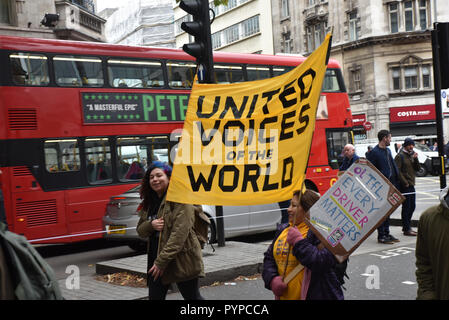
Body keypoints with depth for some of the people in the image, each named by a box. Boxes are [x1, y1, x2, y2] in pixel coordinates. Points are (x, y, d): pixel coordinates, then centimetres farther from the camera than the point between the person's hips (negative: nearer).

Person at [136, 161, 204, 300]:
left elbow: (179, 233, -20)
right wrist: (151, 225, -10)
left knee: (193, 297, 5)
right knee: (155, 296, 8)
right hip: (156, 261, 7)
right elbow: (140, 230, 15)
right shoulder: (149, 202, 13)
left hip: (181, 261, -7)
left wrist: (162, 261, -22)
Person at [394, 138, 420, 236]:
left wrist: (415, 159, -4)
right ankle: (406, 229, 0)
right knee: (406, 207, -5)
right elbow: (397, 171, -14)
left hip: (411, 185, 8)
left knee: (412, 206, 13)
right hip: (404, 186, -8)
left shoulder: (412, 154, 16)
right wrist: (405, 183, -15)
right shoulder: (400, 156, -9)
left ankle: (407, 226, 25)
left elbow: (417, 168, 12)